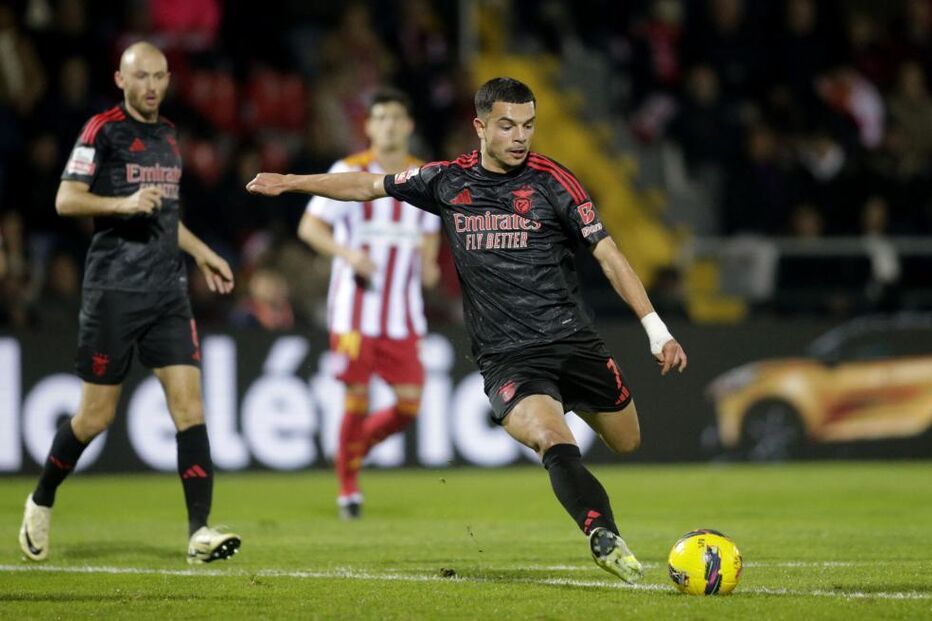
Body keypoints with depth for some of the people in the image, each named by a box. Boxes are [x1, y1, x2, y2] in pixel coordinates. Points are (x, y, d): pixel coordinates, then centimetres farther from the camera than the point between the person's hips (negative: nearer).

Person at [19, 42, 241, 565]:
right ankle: (42, 502, 25)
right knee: (98, 414, 1)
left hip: (169, 292, 6)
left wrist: (202, 253, 27)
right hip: (114, 290, -6)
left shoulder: (168, 135, 16)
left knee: (189, 403, -8)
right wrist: (124, 203, -23)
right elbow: (66, 200, -11)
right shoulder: (103, 130, -5)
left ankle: (200, 531, -11)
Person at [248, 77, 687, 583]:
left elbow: (607, 253, -3)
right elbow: (370, 186, 20)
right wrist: (289, 182, 23)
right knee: (553, 442, -28)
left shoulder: (551, 181, -2)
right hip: (506, 358, -1)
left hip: (573, 341, 1)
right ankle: (604, 539, -40)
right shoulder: (448, 181, 4)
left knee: (627, 442, 7)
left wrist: (656, 330, -11)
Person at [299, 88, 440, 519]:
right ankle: (348, 487, 12)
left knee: (409, 405, -4)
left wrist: (428, 264, -3)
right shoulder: (350, 172, -5)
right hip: (355, 309, -4)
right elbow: (309, 226, -6)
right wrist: (347, 254, -23)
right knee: (357, 398, -5)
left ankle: (358, 445, 25)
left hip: (403, 317, 4)